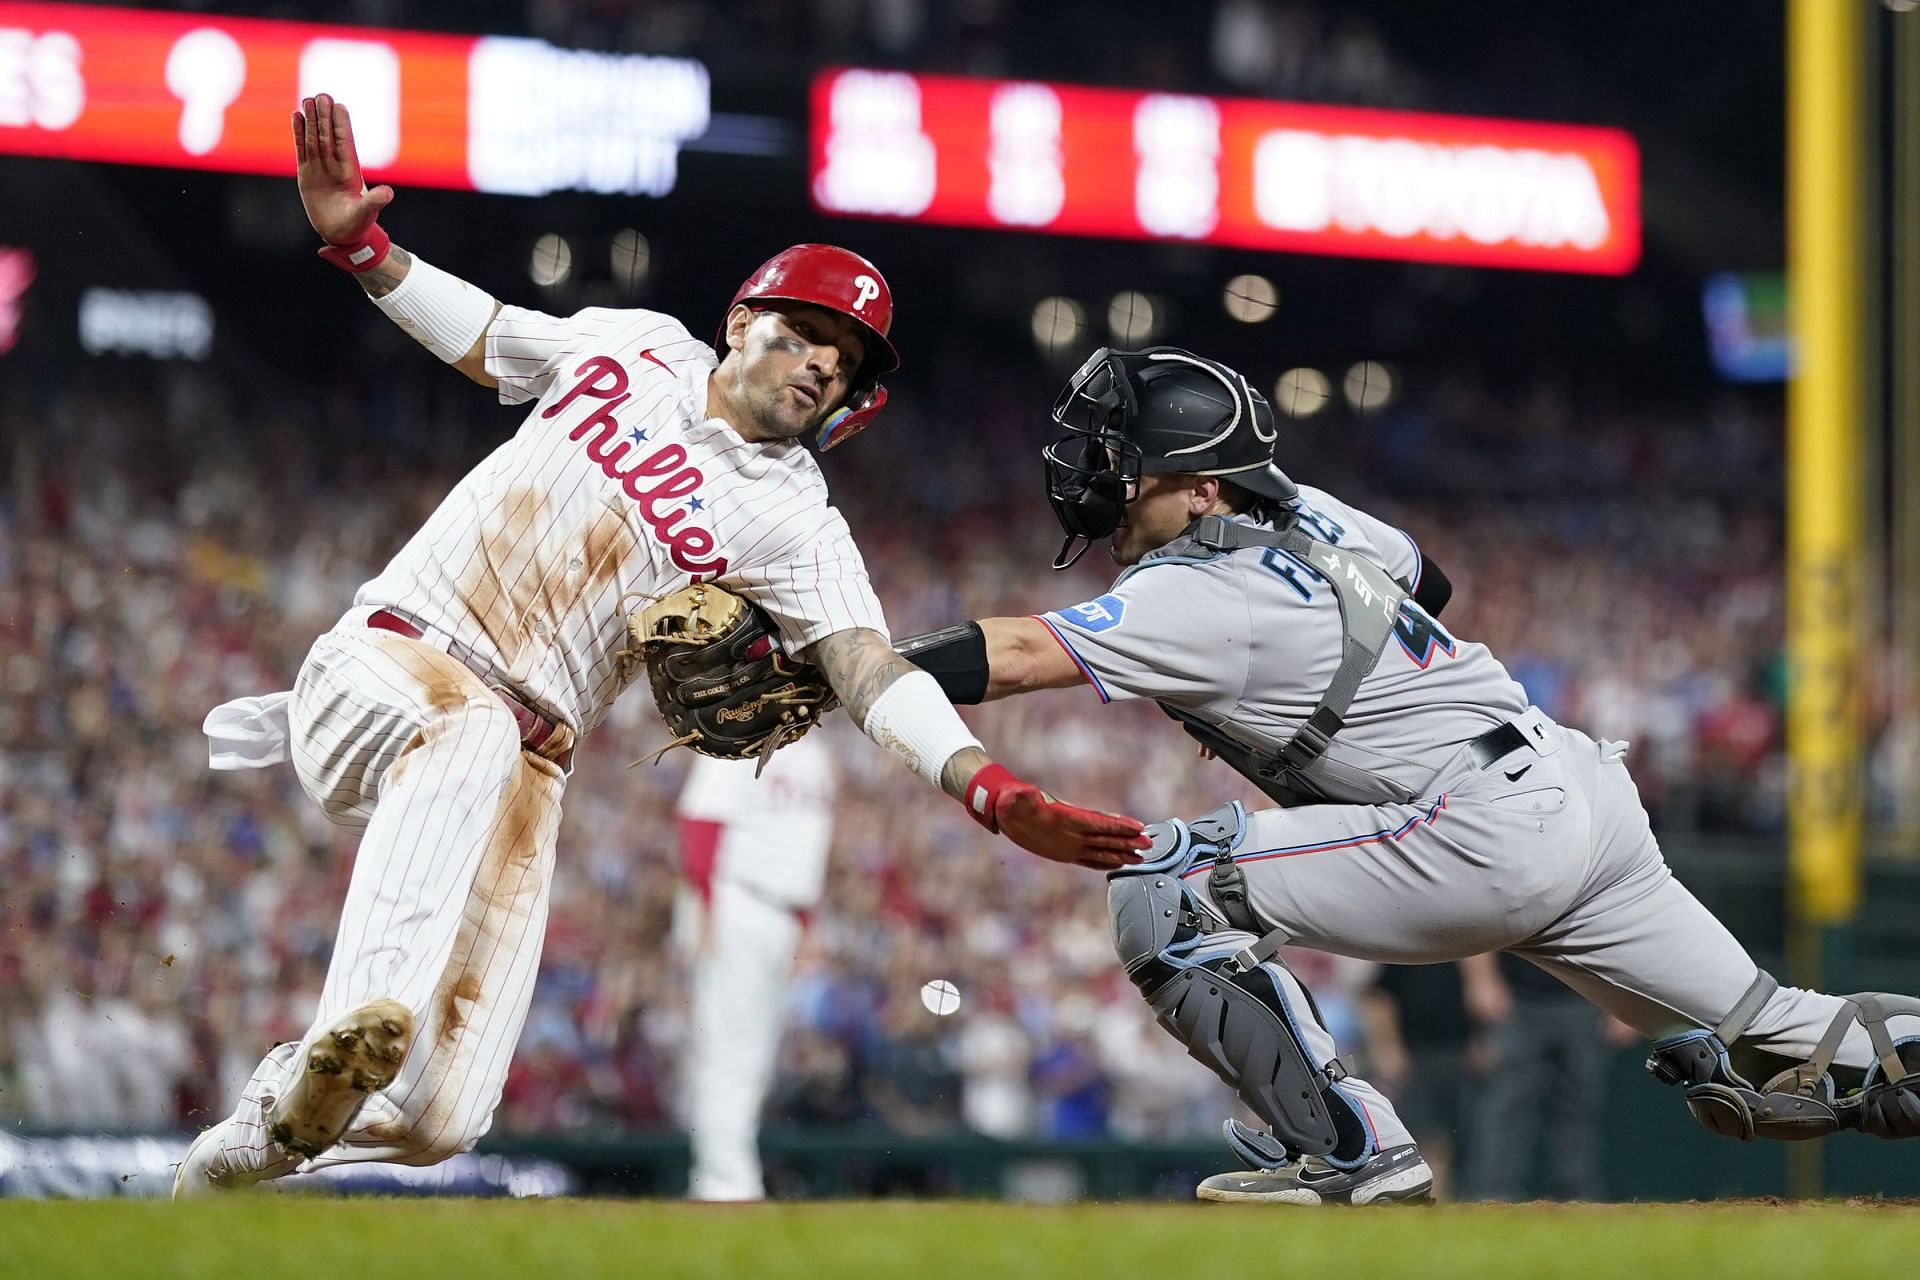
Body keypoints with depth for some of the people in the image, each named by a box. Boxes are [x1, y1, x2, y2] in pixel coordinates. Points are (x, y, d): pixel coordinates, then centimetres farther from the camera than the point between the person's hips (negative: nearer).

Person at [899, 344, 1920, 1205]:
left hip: (1486, 839, -10)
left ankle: (1351, 1151, -9)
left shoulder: (1203, 596, -13)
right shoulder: (1301, 511, 12)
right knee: (1780, 1060, 19)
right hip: (1587, 787, 10)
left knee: (1158, 892, -9)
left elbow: (1013, 658, -22)